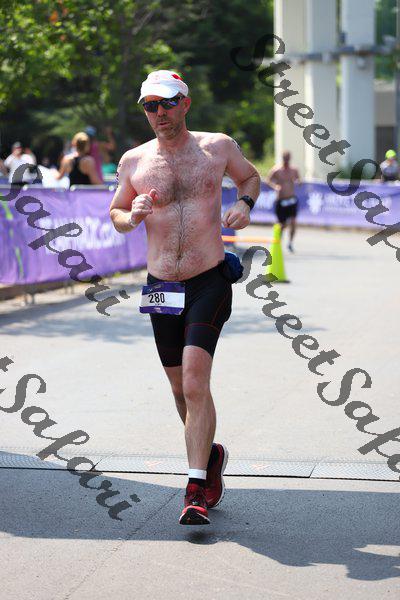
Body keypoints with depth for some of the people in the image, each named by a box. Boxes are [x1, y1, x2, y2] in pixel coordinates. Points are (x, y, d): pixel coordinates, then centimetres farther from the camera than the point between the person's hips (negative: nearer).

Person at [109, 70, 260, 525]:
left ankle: (197, 490, -12)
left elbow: (250, 176, 19)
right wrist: (132, 217, -8)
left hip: (209, 282, -3)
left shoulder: (218, 147, 1)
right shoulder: (133, 161, 4)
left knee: (195, 382, -17)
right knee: (181, 389, 13)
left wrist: (245, 203, -2)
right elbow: (115, 212, 15)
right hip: (161, 286, 3)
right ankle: (210, 454, 40)